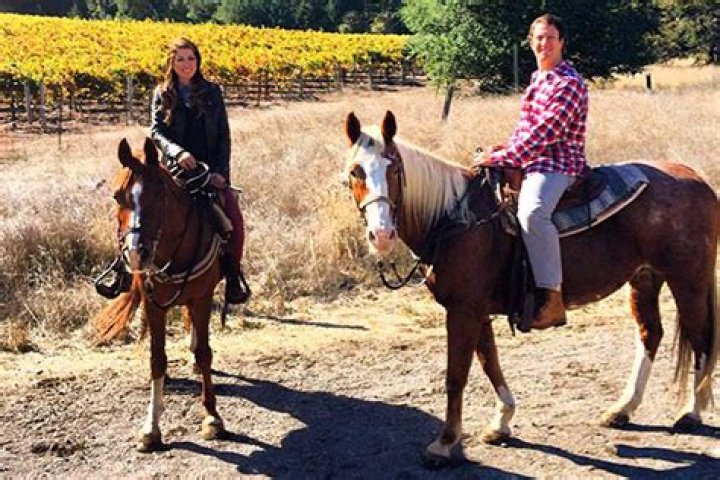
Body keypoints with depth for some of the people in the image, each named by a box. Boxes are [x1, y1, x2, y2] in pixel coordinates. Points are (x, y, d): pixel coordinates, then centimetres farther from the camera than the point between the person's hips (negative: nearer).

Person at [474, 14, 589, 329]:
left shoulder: (569, 83, -9)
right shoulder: (538, 79, 19)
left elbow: (544, 132, -18)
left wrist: (504, 157, -20)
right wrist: (503, 150, 7)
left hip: (556, 164, -10)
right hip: (531, 160, 10)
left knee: (532, 213, -36)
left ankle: (552, 299, -34)